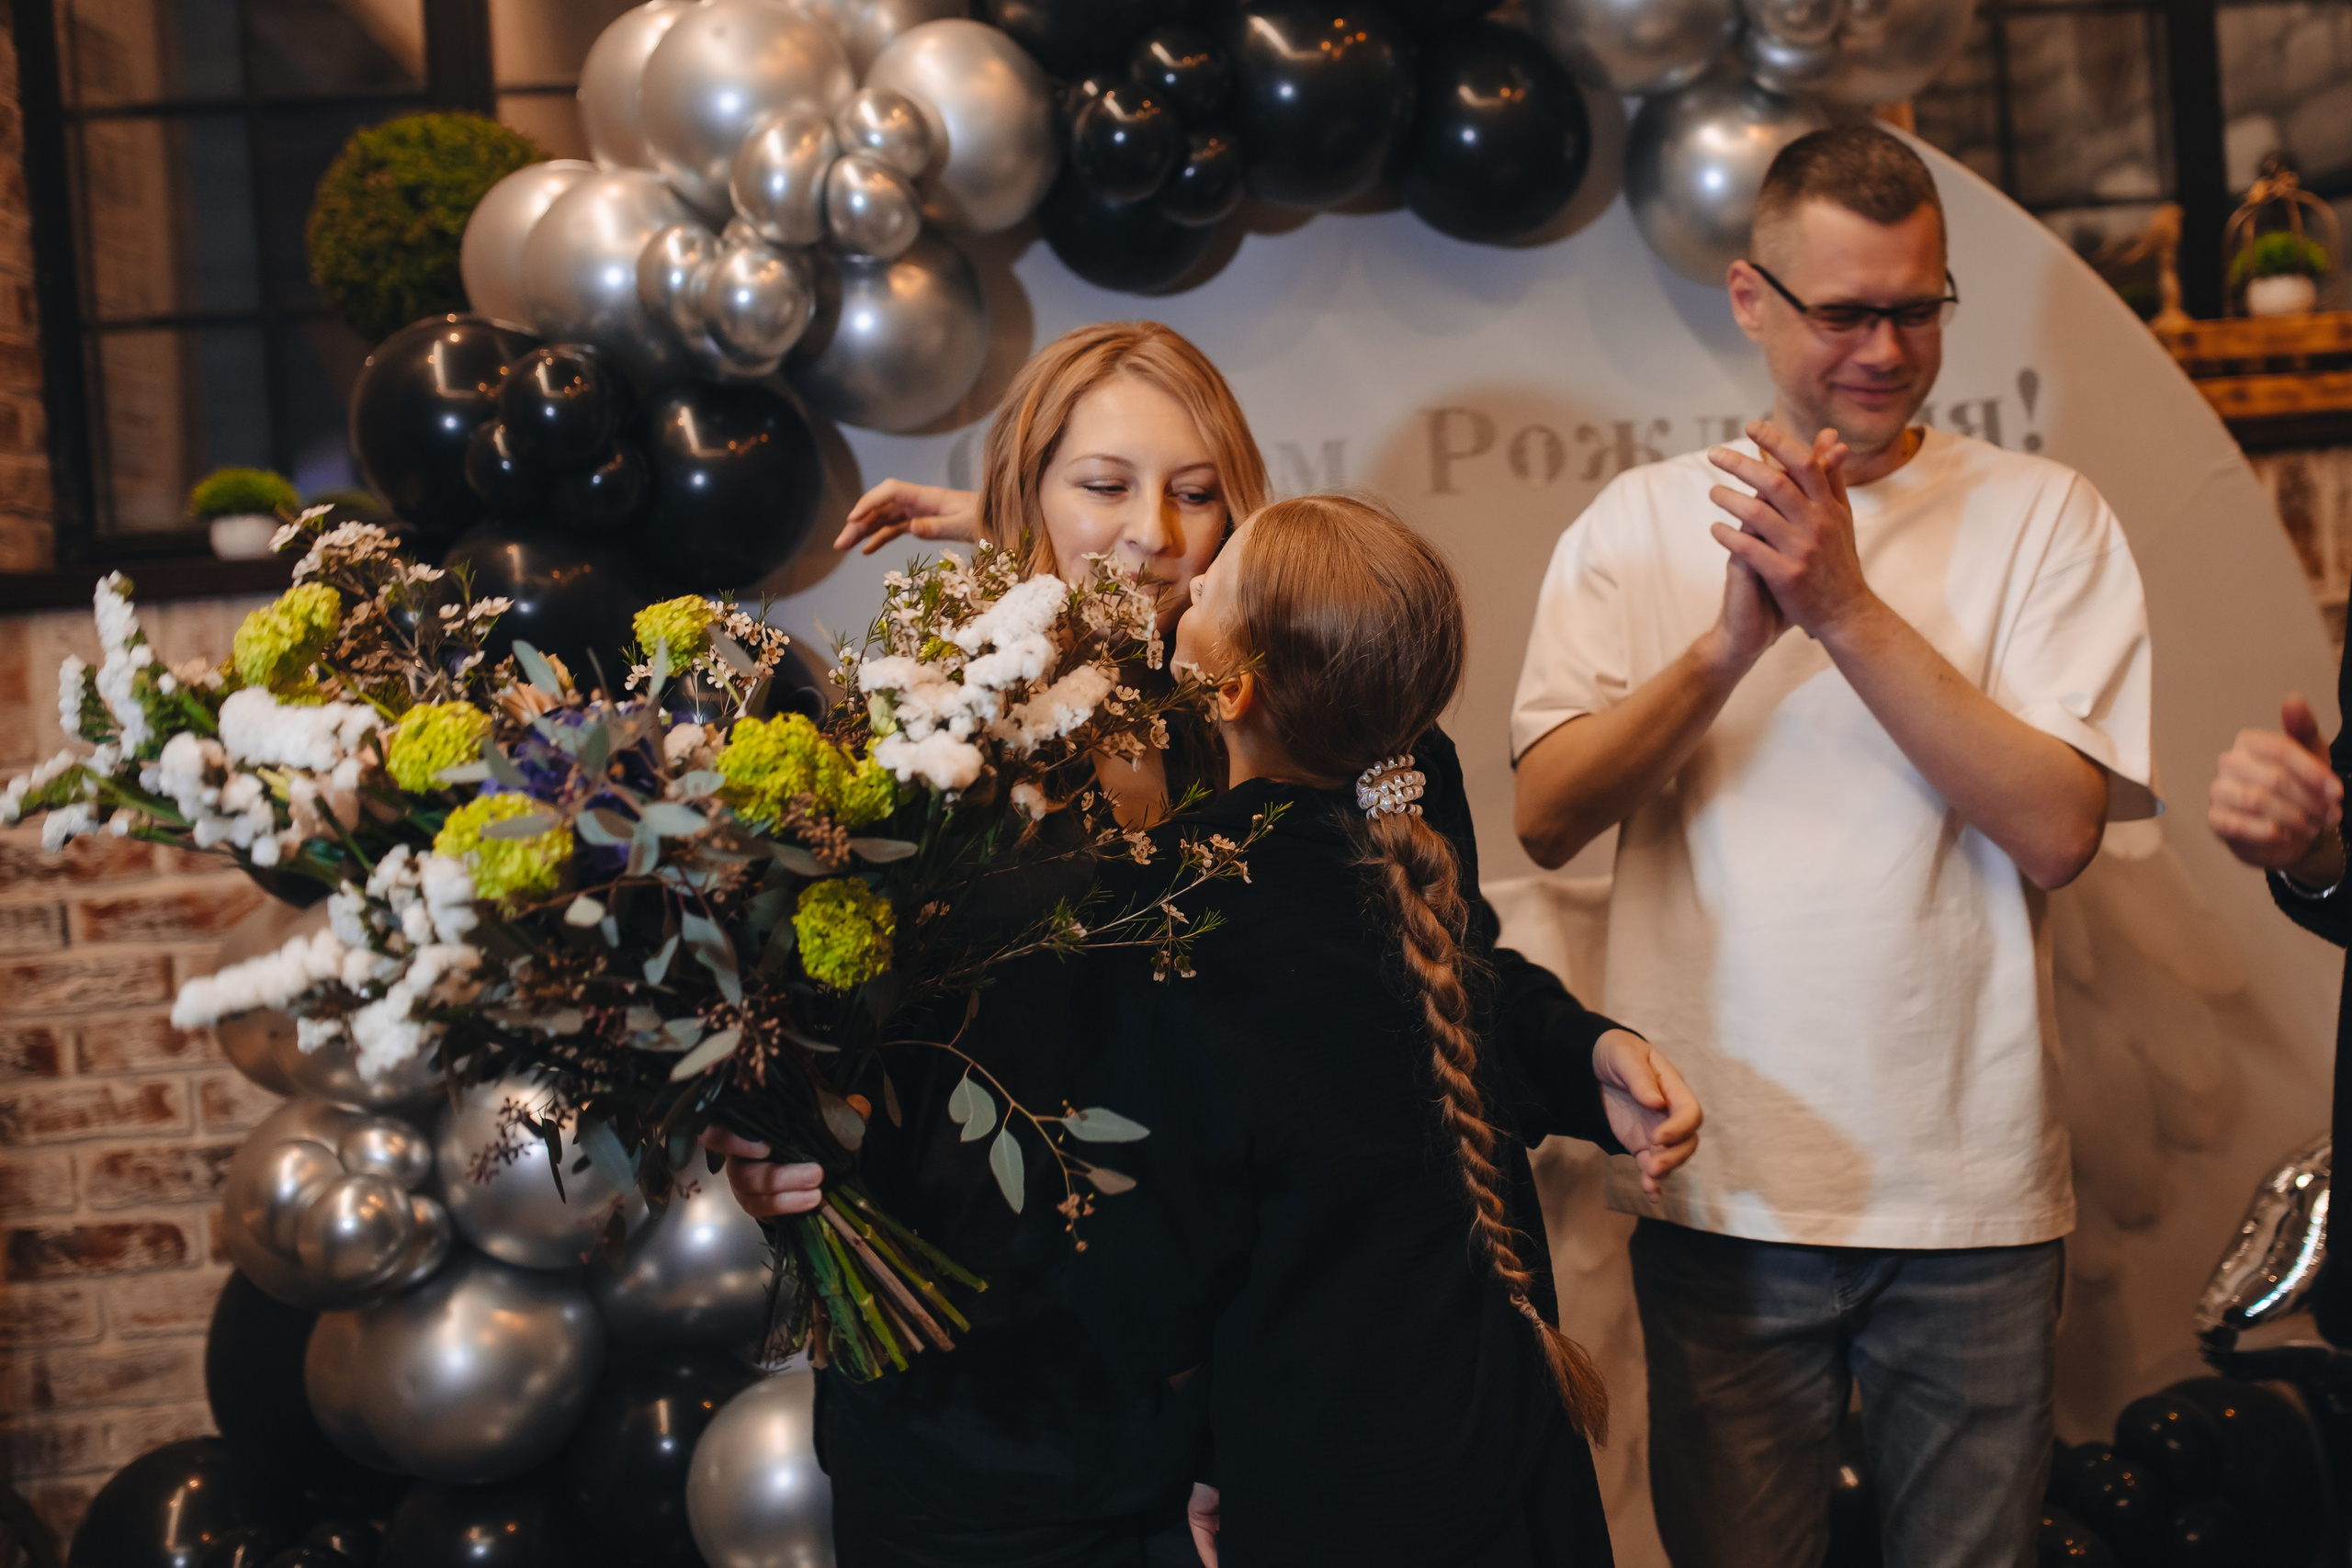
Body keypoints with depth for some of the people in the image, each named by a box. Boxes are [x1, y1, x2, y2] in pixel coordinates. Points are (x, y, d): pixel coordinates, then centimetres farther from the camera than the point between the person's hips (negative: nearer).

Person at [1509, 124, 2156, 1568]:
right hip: (1723, 1180, 0)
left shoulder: (2042, 513, 1)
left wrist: (1848, 608, -17)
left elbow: (2057, 830, -11)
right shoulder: (1643, 521, 4)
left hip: (1974, 1189, 0)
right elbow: (1545, 817, -5)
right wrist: (1732, 642, -18)